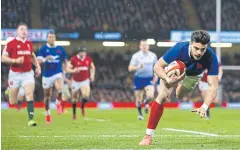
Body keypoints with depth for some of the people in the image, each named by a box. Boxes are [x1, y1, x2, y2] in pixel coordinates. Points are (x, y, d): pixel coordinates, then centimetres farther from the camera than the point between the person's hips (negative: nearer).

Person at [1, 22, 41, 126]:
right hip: (15, 74, -3)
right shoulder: (11, 43, -6)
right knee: (12, 101, 3)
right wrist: (15, 60, -21)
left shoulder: (29, 44, 9)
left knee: (30, 94, -17)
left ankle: (31, 119, -22)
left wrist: (38, 66, 14)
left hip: (28, 73, 3)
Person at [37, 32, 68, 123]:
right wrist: (45, 59, -30)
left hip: (58, 74, 0)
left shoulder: (60, 49, 3)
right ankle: (47, 113, 27)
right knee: (47, 95, 9)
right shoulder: (43, 49, -3)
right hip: (47, 75, 0)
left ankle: (58, 102, 1)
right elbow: (38, 61, -11)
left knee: (60, 89, -29)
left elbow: (65, 61, 15)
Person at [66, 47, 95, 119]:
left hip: (85, 81, 1)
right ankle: (74, 113, 32)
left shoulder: (88, 59, -6)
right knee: (74, 98, 10)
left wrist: (92, 74, -3)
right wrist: (74, 71, -34)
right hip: (76, 81, -1)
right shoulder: (73, 59, -16)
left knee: (86, 96, -21)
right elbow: (68, 69, -14)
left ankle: (82, 107, 9)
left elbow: (92, 67, 13)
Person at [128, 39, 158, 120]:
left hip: (149, 79, 1)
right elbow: (130, 68, -8)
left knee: (150, 96, -21)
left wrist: (156, 76, 3)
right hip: (138, 79, -1)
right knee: (138, 99, 5)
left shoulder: (153, 55, 4)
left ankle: (146, 102, 13)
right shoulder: (136, 56, -4)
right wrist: (138, 67, -25)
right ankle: (140, 114, 26)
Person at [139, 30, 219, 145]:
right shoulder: (179, 49, -41)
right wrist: (168, 79, -49)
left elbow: (213, 86, -39)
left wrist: (204, 107, -53)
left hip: (194, 75, 2)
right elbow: (157, 67, -29)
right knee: (162, 96, -19)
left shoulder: (211, 58, -39)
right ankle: (148, 136, -15)